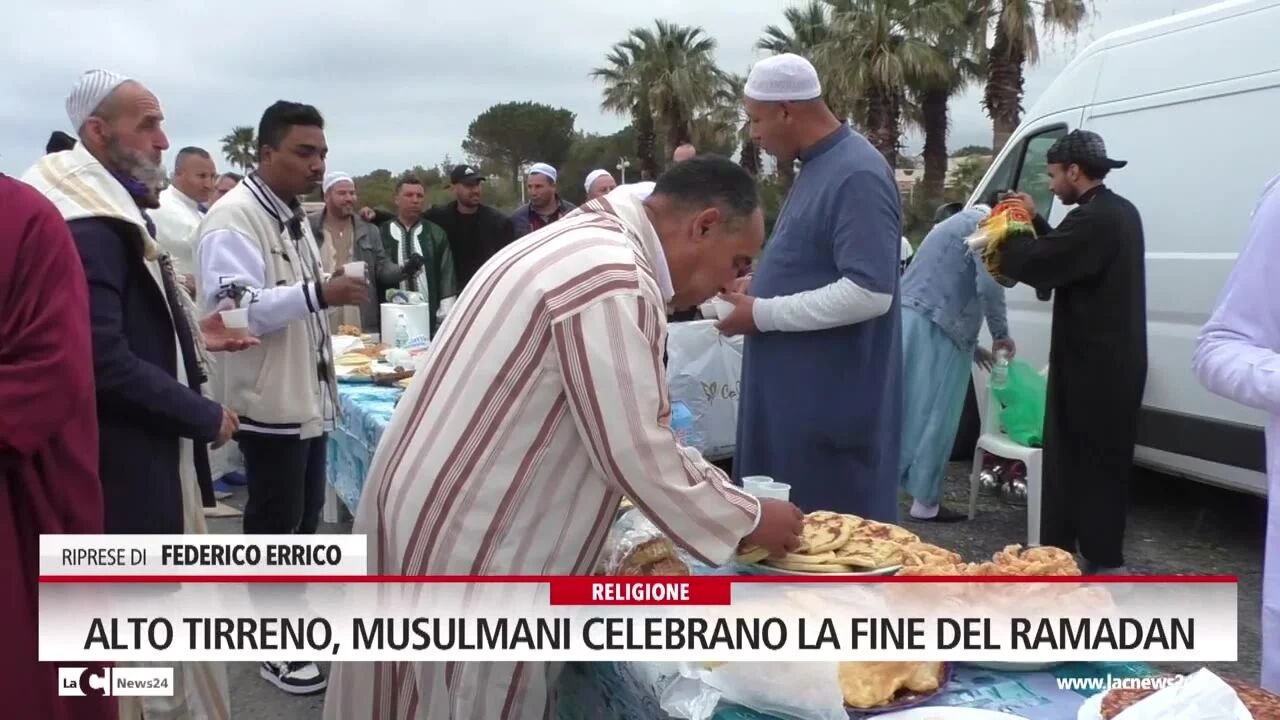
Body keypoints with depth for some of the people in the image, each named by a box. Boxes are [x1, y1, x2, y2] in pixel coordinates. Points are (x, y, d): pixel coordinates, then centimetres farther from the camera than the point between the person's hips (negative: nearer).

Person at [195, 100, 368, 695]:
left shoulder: (291, 214, 12)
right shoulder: (234, 217, -18)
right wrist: (318, 294, -37)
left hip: (309, 397, 9)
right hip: (270, 402, -9)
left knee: (306, 515, 18)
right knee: (273, 523, 3)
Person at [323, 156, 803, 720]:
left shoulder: (587, 244, 11)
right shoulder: (613, 276, -22)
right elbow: (634, 455, -19)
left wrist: (725, 495, 15)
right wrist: (748, 520, -5)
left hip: (446, 512, 10)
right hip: (467, 545, -10)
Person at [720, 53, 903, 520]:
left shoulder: (857, 176, -19)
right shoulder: (818, 166, 12)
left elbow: (870, 293, -26)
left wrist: (764, 314, -20)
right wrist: (760, 287, 8)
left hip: (831, 399, -10)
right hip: (796, 391, 10)